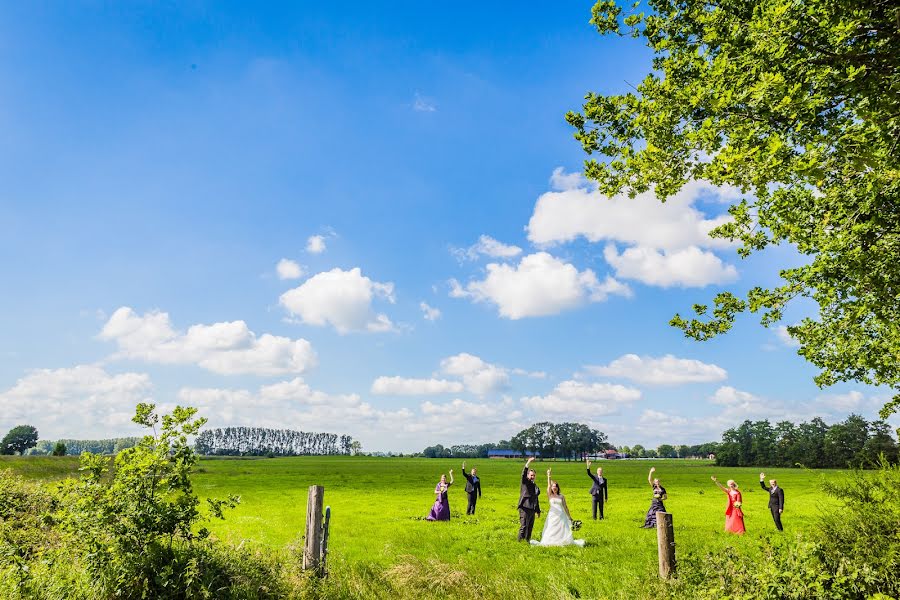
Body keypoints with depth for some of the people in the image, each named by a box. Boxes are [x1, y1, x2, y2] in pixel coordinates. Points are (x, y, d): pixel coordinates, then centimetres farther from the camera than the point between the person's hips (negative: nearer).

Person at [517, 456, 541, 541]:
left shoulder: (535, 485, 19)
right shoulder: (525, 482, 0)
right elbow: (524, 473, -19)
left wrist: (538, 510, 25)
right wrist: (528, 462, -30)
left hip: (532, 509, 7)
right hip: (524, 508, -7)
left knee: (530, 527, 10)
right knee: (524, 526, -10)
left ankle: (527, 541, 17)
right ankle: (520, 541, -7)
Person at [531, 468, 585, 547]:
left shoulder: (561, 496, 9)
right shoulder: (550, 495, 3)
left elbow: (565, 507, 13)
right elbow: (549, 486, -13)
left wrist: (569, 517, 13)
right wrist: (548, 476, -22)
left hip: (561, 516, 2)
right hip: (553, 516, -2)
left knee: (563, 531, -3)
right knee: (551, 531, -4)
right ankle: (549, 541, 4)